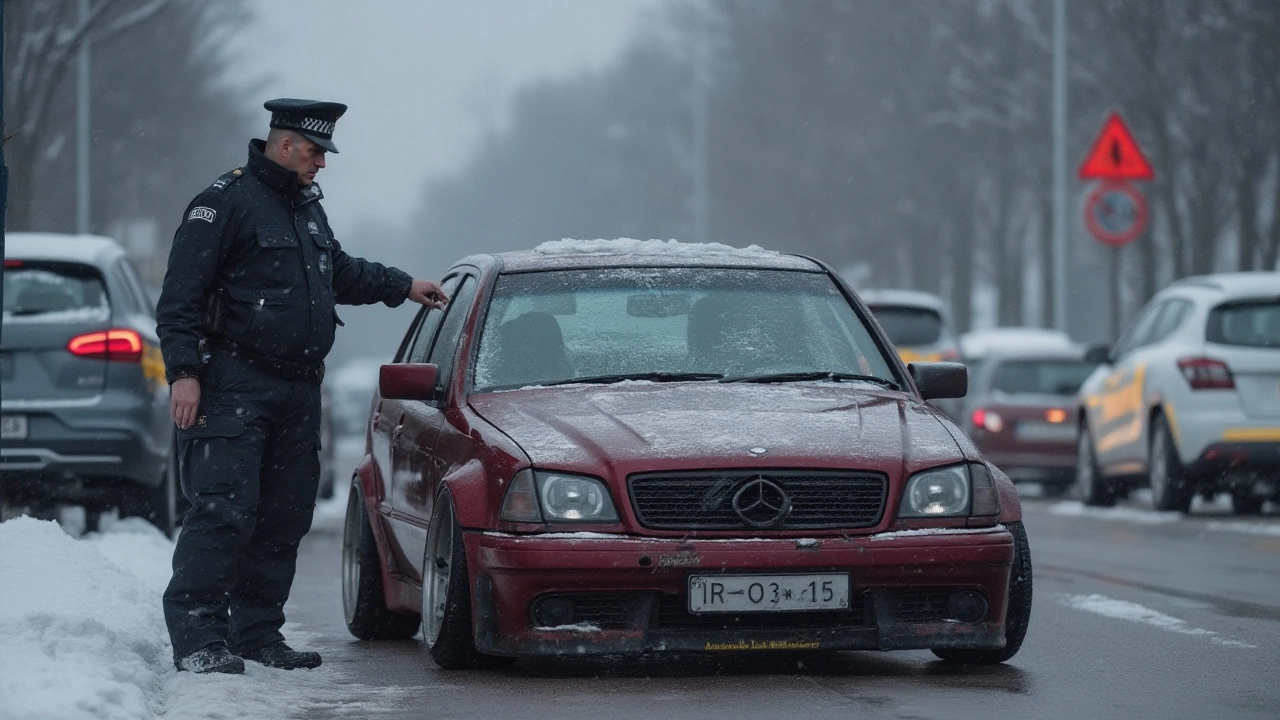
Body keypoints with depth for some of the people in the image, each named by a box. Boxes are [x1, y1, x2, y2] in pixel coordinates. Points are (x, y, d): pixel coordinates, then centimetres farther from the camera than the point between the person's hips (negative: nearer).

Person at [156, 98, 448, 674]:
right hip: (235, 387, -9)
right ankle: (197, 637, -16)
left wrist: (403, 287, 41)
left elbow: (341, 273, 39)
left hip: (298, 391, 9)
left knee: (283, 519, 9)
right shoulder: (226, 204, -7)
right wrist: (184, 372, -20)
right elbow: (180, 297, -12)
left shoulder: (307, 207, 21)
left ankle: (257, 632, 15)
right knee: (223, 512, -15)